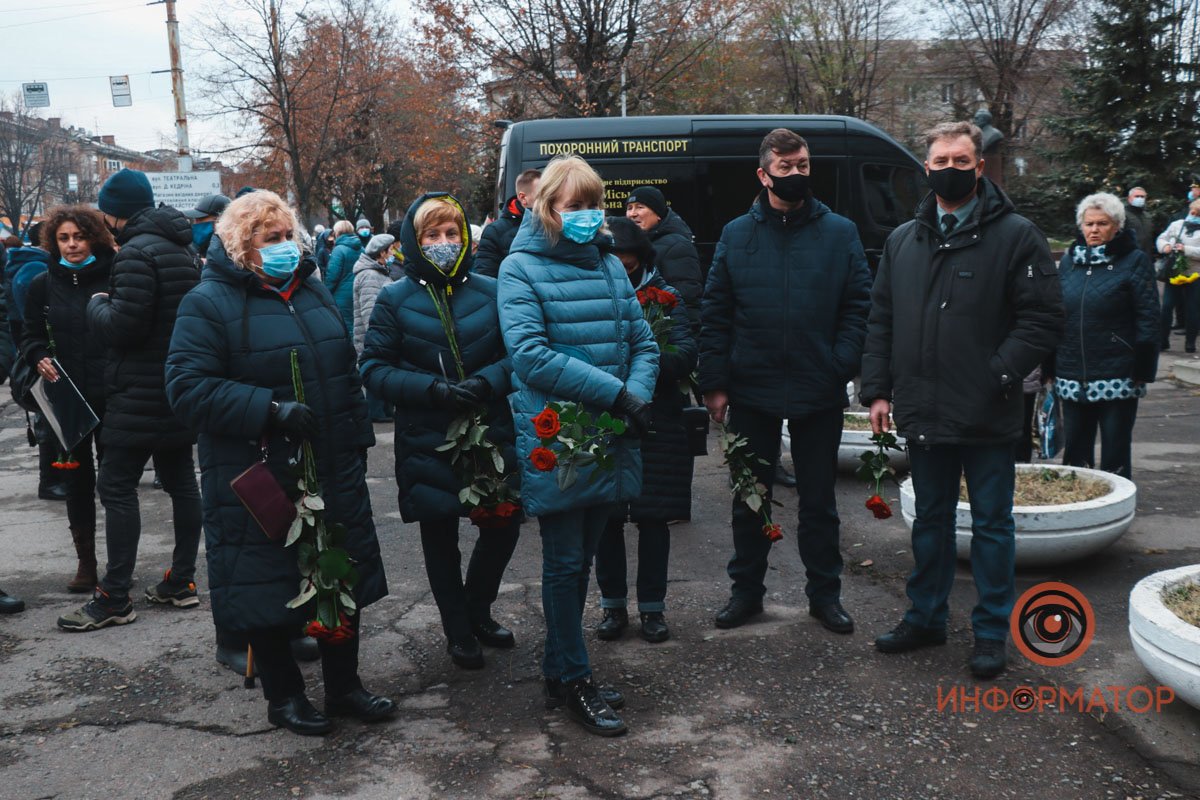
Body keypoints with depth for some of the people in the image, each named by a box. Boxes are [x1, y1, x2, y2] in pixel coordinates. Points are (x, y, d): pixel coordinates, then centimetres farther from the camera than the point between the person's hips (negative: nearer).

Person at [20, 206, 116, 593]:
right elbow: (30, 336, 9)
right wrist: (39, 359, -7)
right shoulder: (43, 284, 6)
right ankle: (86, 562, 20)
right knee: (77, 478, 9)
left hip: (112, 395, -2)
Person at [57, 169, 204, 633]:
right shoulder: (184, 250, 13)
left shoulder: (137, 253, -16)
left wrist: (98, 305, -2)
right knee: (181, 481, 11)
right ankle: (182, 582, 19)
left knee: (116, 486, -4)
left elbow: (123, 327, -21)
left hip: (141, 394, -9)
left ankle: (115, 598, -1)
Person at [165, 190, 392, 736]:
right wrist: (270, 410, -26)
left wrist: (358, 440, 17)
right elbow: (188, 388, -18)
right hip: (258, 481, -6)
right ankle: (284, 696, 25)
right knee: (265, 587, 5)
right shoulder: (209, 303, -9)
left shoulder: (313, 292, 12)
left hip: (333, 472, 6)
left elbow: (346, 372, 20)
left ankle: (343, 686, 30)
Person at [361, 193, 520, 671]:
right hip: (428, 442, -1)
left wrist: (486, 381, -20)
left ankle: (477, 610, 37)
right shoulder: (396, 299, -3)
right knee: (440, 536, 11)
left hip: (492, 433, 2)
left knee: (504, 524, 10)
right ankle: (458, 630, 32)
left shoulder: (489, 291, 1)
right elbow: (375, 368, -6)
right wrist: (433, 389, -20)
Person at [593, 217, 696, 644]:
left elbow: (686, 353, -9)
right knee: (605, 517, 7)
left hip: (656, 423, 0)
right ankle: (613, 604, 23)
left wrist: (650, 359, -27)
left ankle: (652, 607, 20)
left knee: (653, 517, 5)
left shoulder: (663, 296, 3)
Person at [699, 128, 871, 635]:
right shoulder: (737, 235, 3)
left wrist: (843, 367, -12)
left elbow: (858, 308, 0)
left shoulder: (840, 233, 2)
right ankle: (746, 588, 26)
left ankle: (824, 591, 25)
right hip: (751, 391, 1)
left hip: (819, 394, -1)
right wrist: (715, 383, -5)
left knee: (818, 498, 11)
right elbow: (715, 314, 1)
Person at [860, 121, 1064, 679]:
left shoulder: (1016, 236, -4)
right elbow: (880, 320, 12)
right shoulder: (903, 241, 11)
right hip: (924, 415, 5)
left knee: (991, 524, 6)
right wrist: (877, 389, 5)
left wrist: (999, 375, -17)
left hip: (987, 418, -4)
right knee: (930, 519, 16)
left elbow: (1043, 318, -8)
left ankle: (992, 632, 19)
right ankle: (926, 618, 30)